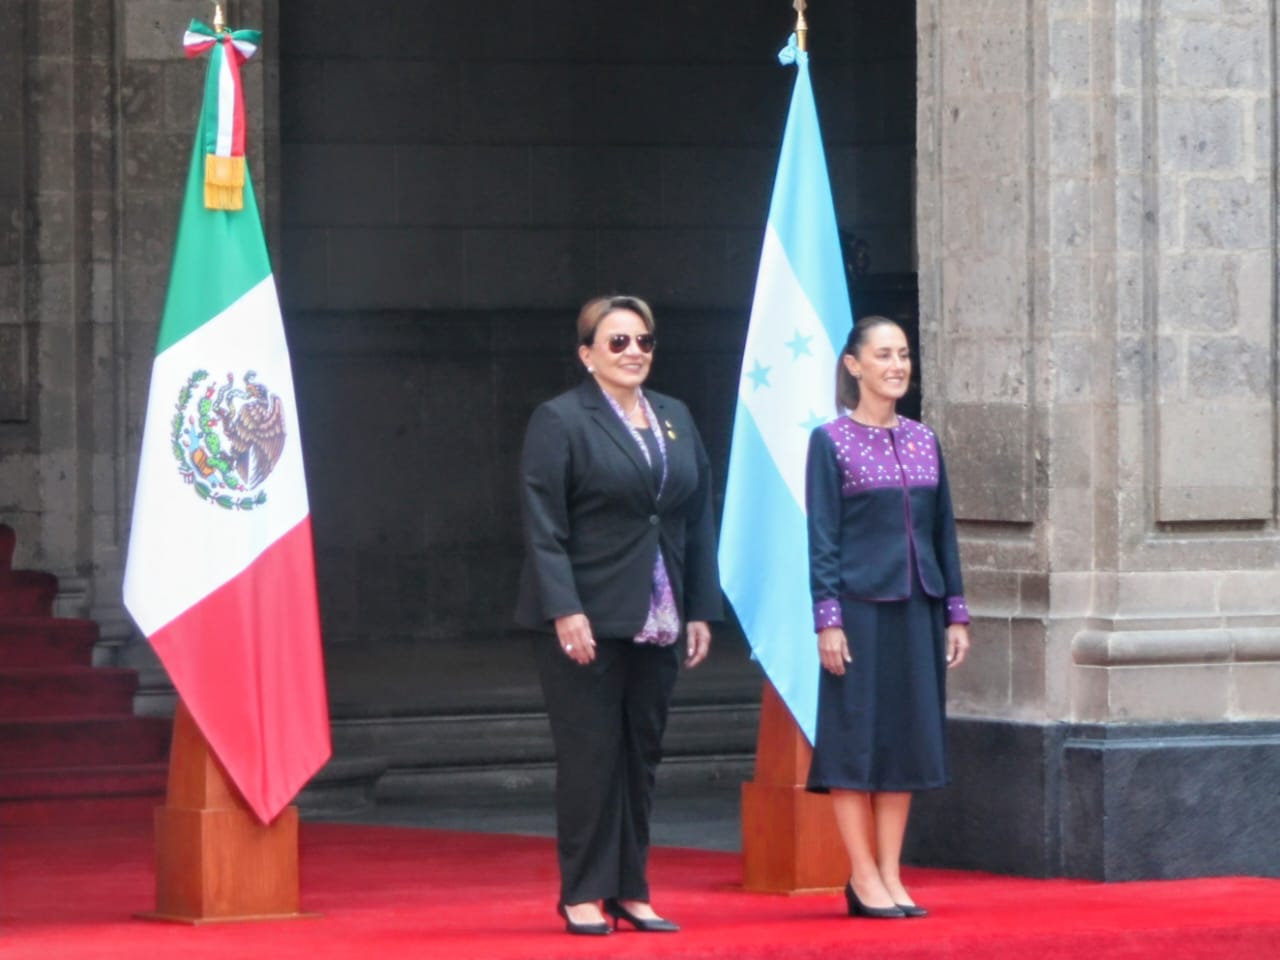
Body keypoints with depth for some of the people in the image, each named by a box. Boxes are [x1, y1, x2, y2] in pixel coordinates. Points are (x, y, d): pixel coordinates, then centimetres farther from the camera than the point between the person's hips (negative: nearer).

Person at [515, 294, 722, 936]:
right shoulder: (560, 421, -3)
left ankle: (631, 891, 13)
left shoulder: (676, 419, 15)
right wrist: (565, 610, -18)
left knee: (642, 756, 7)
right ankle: (582, 895, 2)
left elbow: (699, 521, 15)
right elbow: (543, 527, -9)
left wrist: (701, 611, 9)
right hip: (587, 621, -6)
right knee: (591, 756, -4)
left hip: (657, 623, 6)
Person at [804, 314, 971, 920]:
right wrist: (827, 619, -12)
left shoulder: (923, 441, 11)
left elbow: (944, 531, 13)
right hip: (860, 607, -5)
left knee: (907, 740, 6)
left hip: (917, 608, 5)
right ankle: (864, 877, 1)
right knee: (856, 737, -3)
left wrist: (955, 612, 9)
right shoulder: (831, 442, -3)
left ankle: (890, 876, 11)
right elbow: (821, 539, -6)